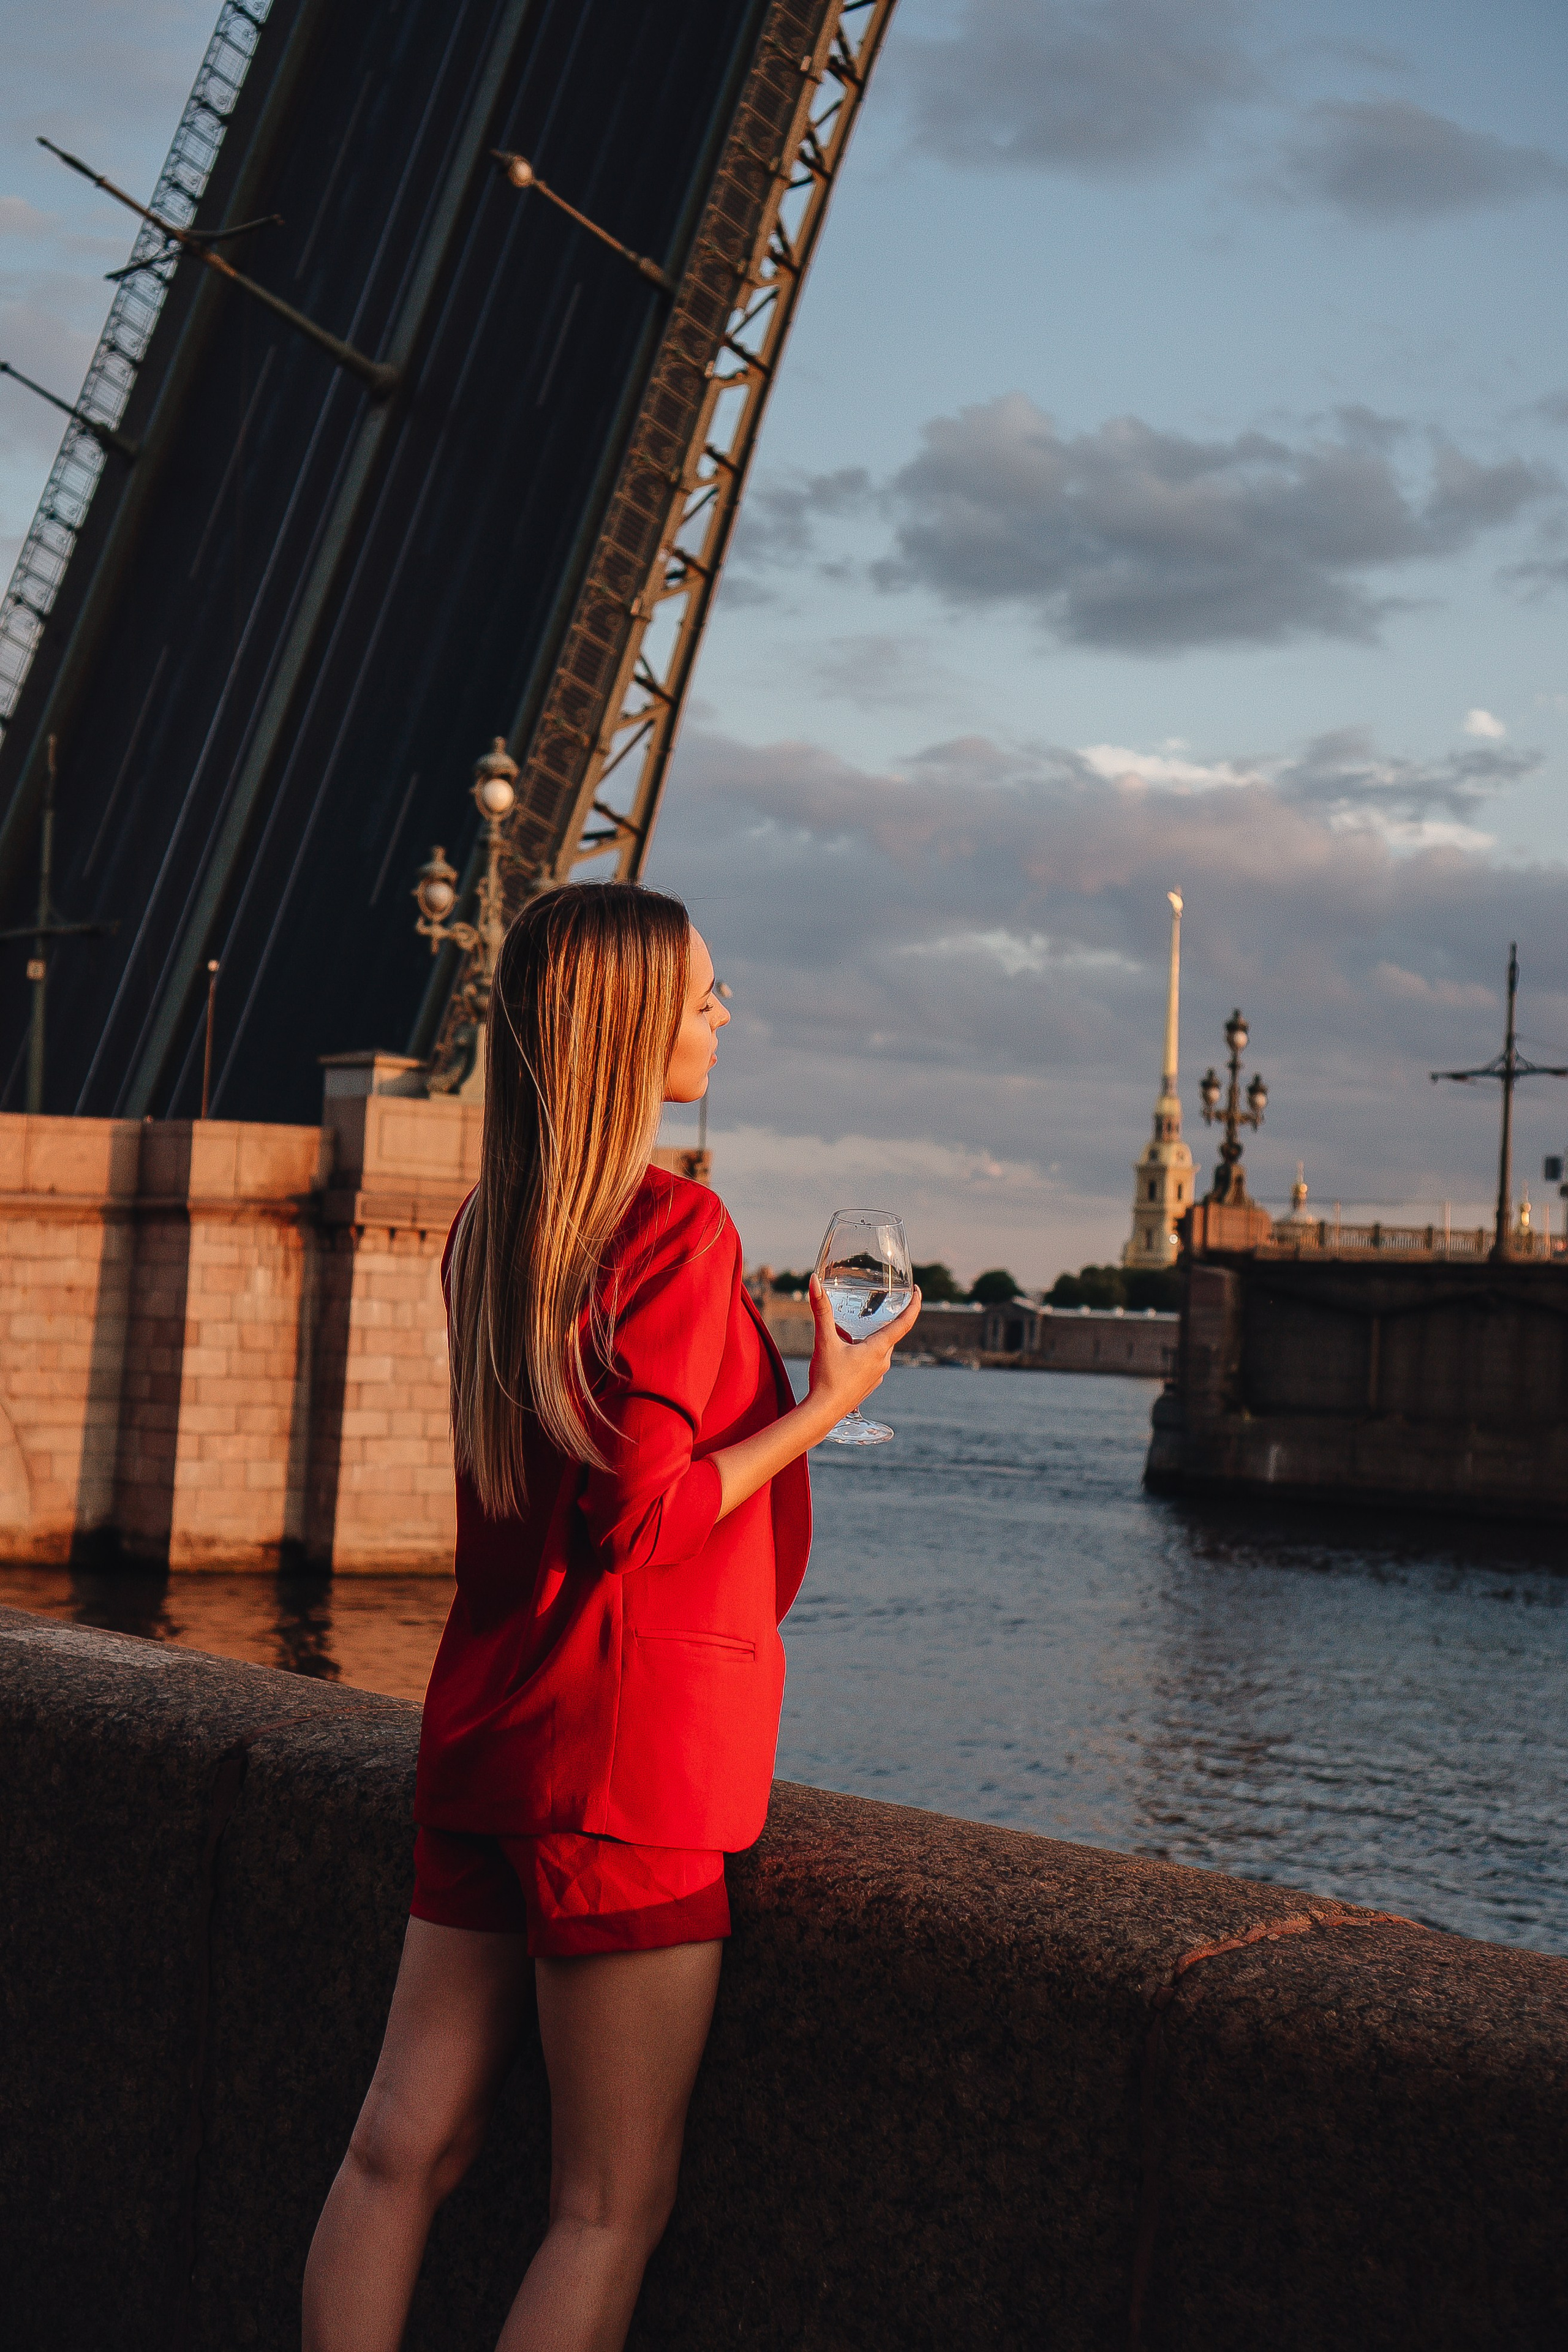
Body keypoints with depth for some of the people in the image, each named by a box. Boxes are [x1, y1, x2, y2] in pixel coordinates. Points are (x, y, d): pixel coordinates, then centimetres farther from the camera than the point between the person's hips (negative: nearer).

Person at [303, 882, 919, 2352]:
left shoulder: (487, 1228, 11)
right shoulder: (677, 1228, -13)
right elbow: (643, 1515, -18)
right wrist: (821, 1406, -9)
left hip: (484, 1727, 8)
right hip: (629, 1749, -8)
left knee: (403, 2146, 9)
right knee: (611, 2206, 1)